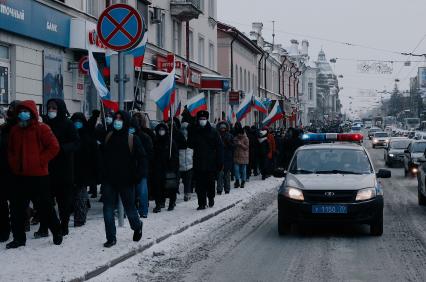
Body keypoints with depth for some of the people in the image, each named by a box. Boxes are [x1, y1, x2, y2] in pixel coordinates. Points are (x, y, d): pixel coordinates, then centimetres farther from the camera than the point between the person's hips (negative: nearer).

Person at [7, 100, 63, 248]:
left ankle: (56, 232, 20)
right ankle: (18, 238, 14)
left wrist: (40, 161, -12)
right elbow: (10, 150, 22)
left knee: (45, 207, 2)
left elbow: (54, 147, -11)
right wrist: (13, 163, 5)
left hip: (38, 176, -6)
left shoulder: (42, 129, -6)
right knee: (17, 208, 6)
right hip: (19, 176, 6)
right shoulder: (15, 130, 11)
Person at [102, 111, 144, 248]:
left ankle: (137, 226, 38)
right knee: (108, 209, -2)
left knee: (129, 207, 9)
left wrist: (137, 176, -14)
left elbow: (141, 158, -6)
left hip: (126, 181, -3)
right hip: (110, 180, 3)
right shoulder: (108, 137, 6)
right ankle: (111, 238, 4)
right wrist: (102, 174, 11)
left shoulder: (133, 139, -6)